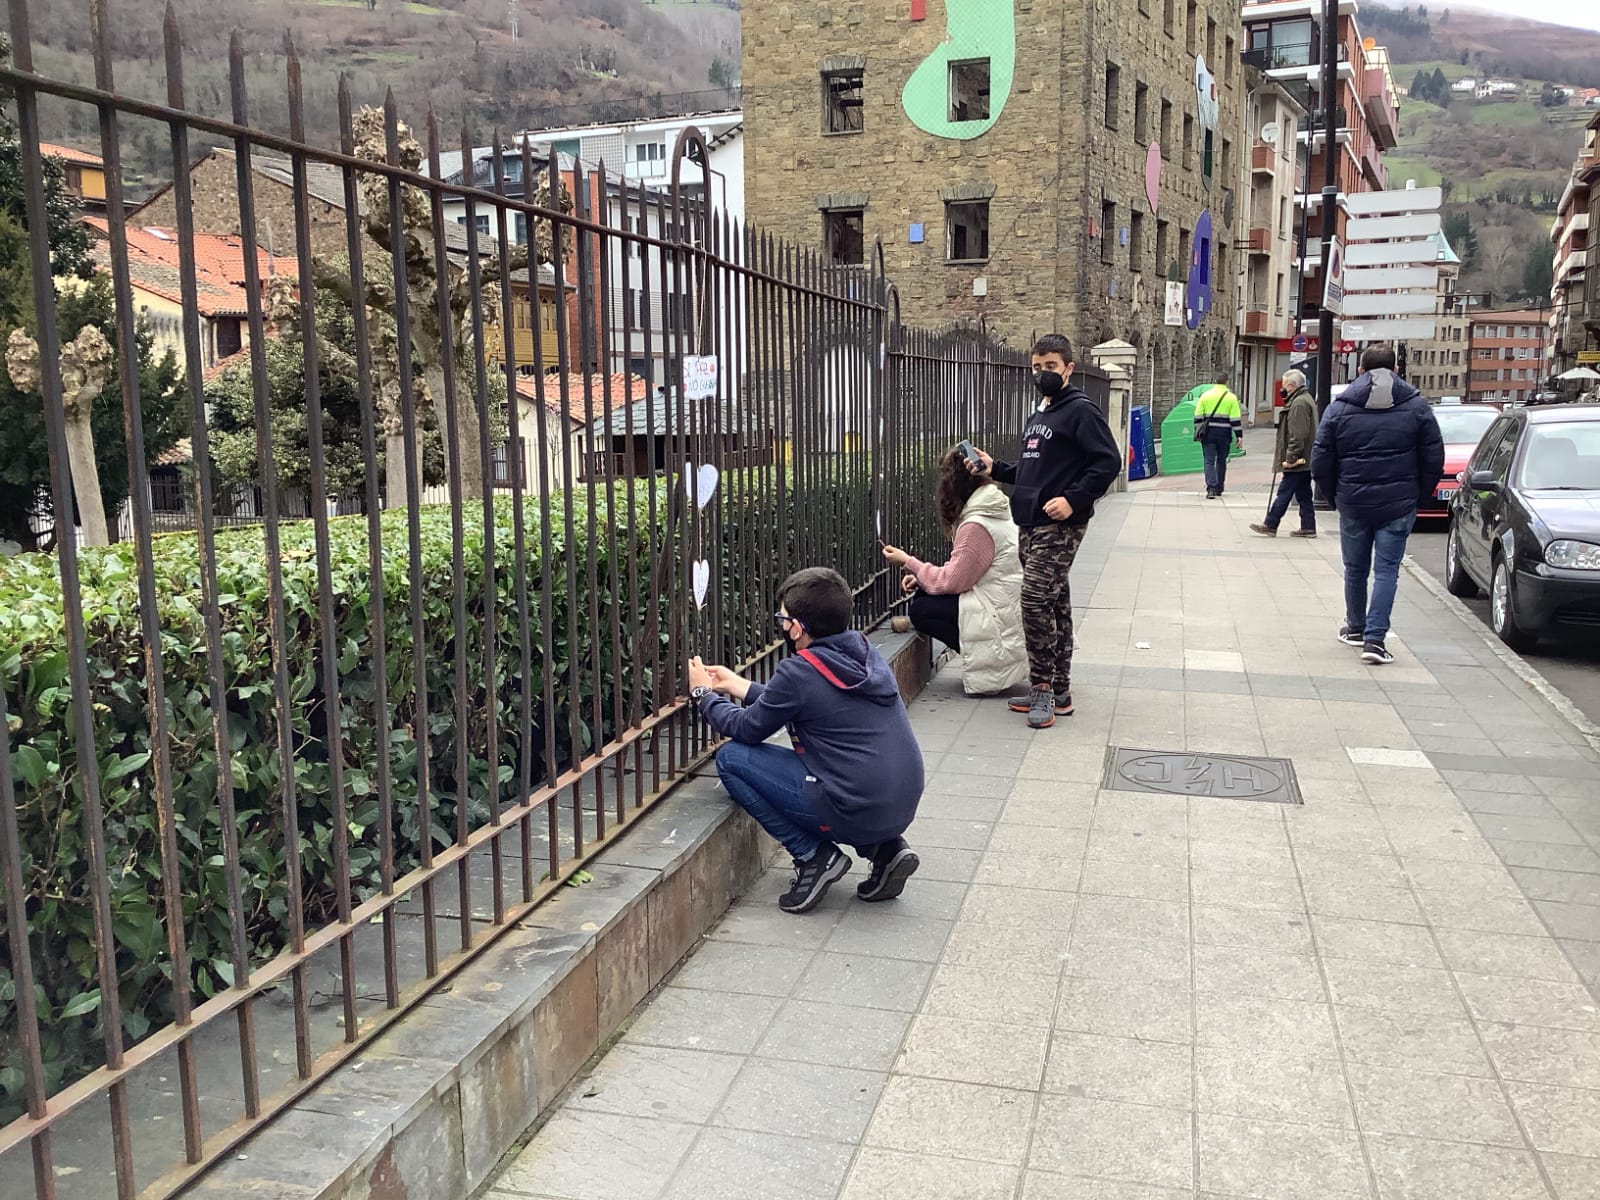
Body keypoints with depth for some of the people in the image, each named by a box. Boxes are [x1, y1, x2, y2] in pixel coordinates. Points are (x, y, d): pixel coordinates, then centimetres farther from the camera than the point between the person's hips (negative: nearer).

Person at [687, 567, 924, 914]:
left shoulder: (800, 672, -14)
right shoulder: (867, 654, 9)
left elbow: (746, 729, 2)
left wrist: (703, 693, 19)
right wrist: (737, 685, 31)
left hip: (858, 814, -8)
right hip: (904, 806, 8)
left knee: (731, 758, 0)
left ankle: (814, 856, 3)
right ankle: (884, 848, 17)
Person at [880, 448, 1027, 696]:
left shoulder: (976, 526, -21)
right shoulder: (995, 510, 11)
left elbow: (952, 580, -16)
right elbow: (963, 571, 14)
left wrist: (908, 562, -5)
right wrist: (920, 577, 5)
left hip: (1001, 612, -10)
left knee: (921, 610, -10)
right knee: (922, 592, 7)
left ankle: (987, 664, -4)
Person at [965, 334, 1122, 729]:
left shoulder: (1081, 410, -8)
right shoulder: (1039, 414, 20)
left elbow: (1109, 462, -15)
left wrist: (1073, 500, -22)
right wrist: (994, 468, 12)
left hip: (1060, 525, -9)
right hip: (1031, 524, 9)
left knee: (1035, 600, -14)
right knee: (1054, 604, 11)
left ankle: (1043, 688, -6)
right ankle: (1058, 691, 16)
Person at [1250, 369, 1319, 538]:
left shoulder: (1299, 404, -17)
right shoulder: (1307, 399, 19)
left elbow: (1298, 435, -23)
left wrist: (1291, 457, -21)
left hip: (1297, 462, -10)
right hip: (1305, 460, 11)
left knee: (1284, 493, -6)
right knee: (1303, 494, 12)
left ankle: (1270, 525, -3)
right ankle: (1308, 527, 15)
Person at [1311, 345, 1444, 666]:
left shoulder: (1339, 408, -2)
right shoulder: (1416, 407, -1)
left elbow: (1320, 462, -2)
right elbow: (1434, 459, 1)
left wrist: (1335, 496, 10)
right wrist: (1418, 495, 13)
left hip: (1353, 504, 1)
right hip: (1398, 505, -1)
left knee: (1355, 569, 15)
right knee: (1386, 570, 1)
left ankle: (1355, 628, 30)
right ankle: (1374, 638, -7)